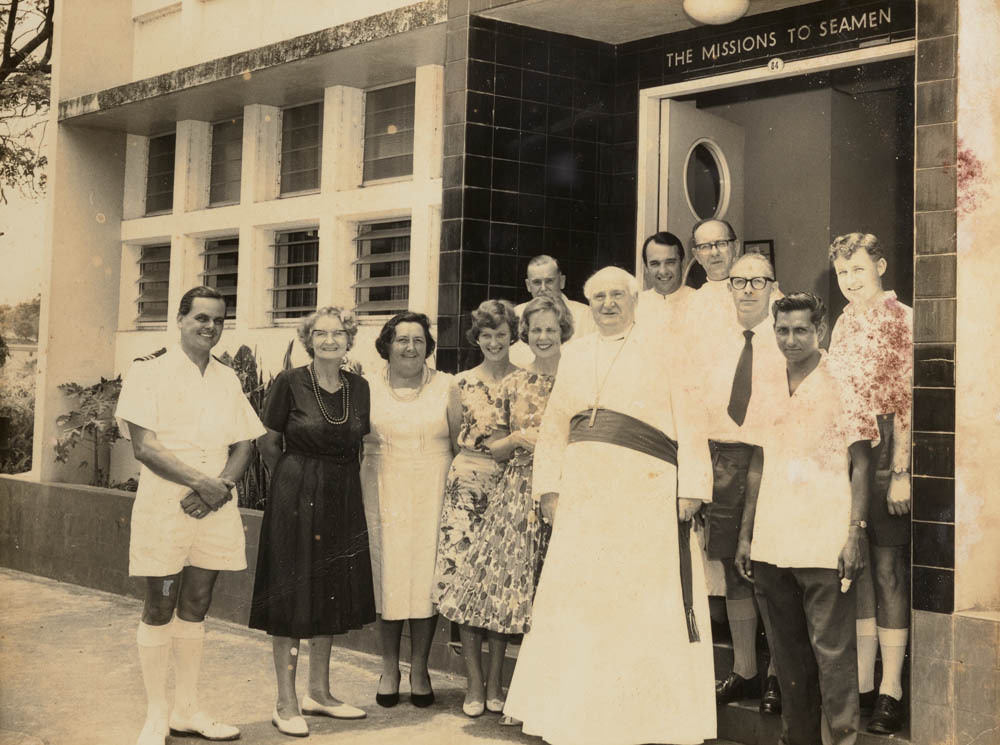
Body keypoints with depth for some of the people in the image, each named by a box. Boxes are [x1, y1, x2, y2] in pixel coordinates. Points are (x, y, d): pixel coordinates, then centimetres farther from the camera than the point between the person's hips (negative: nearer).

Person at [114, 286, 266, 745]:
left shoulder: (228, 380, 13)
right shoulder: (150, 372, -4)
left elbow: (243, 447, 11)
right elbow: (144, 447, -12)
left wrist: (220, 488, -9)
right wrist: (204, 482, -17)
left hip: (214, 511, 5)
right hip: (163, 506, -5)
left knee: (196, 607, 10)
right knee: (160, 608, 1)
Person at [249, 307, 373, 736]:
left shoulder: (359, 388, 5)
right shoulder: (290, 383, -8)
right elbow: (268, 440, 0)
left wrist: (340, 482, 10)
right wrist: (294, 479, 3)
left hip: (343, 500, 5)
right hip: (296, 497, -5)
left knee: (332, 596, 12)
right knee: (291, 598, 0)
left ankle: (319, 692, 26)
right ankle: (286, 704, 8)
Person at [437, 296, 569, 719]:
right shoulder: (513, 385, 9)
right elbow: (495, 450, 12)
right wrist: (517, 438, -7)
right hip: (517, 492, 1)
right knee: (491, 581, -3)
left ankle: (494, 685, 12)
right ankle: (476, 683, 9)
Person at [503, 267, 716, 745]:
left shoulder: (660, 354, 5)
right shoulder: (574, 354, 16)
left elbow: (688, 424, -1)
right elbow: (554, 424, 14)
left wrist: (690, 488, -10)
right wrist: (548, 486, 5)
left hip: (645, 494, -3)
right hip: (582, 496, 4)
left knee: (646, 598, -2)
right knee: (576, 596, 4)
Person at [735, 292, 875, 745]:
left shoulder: (842, 384, -4)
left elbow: (861, 465, -4)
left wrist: (854, 533, -13)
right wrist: (745, 534, 13)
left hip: (826, 544, -5)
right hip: (773, 544, 5)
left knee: (831, 649, -3)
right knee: (787, 650, 13)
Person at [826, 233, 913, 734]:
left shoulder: (903, 318, -4)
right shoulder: (845, 323, 16)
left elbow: (909, 398, -10)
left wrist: (901, 471, -15)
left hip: (885, 452, -6)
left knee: (887, 566, -4)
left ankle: (891, 689, 3)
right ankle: (860, 680, 16)